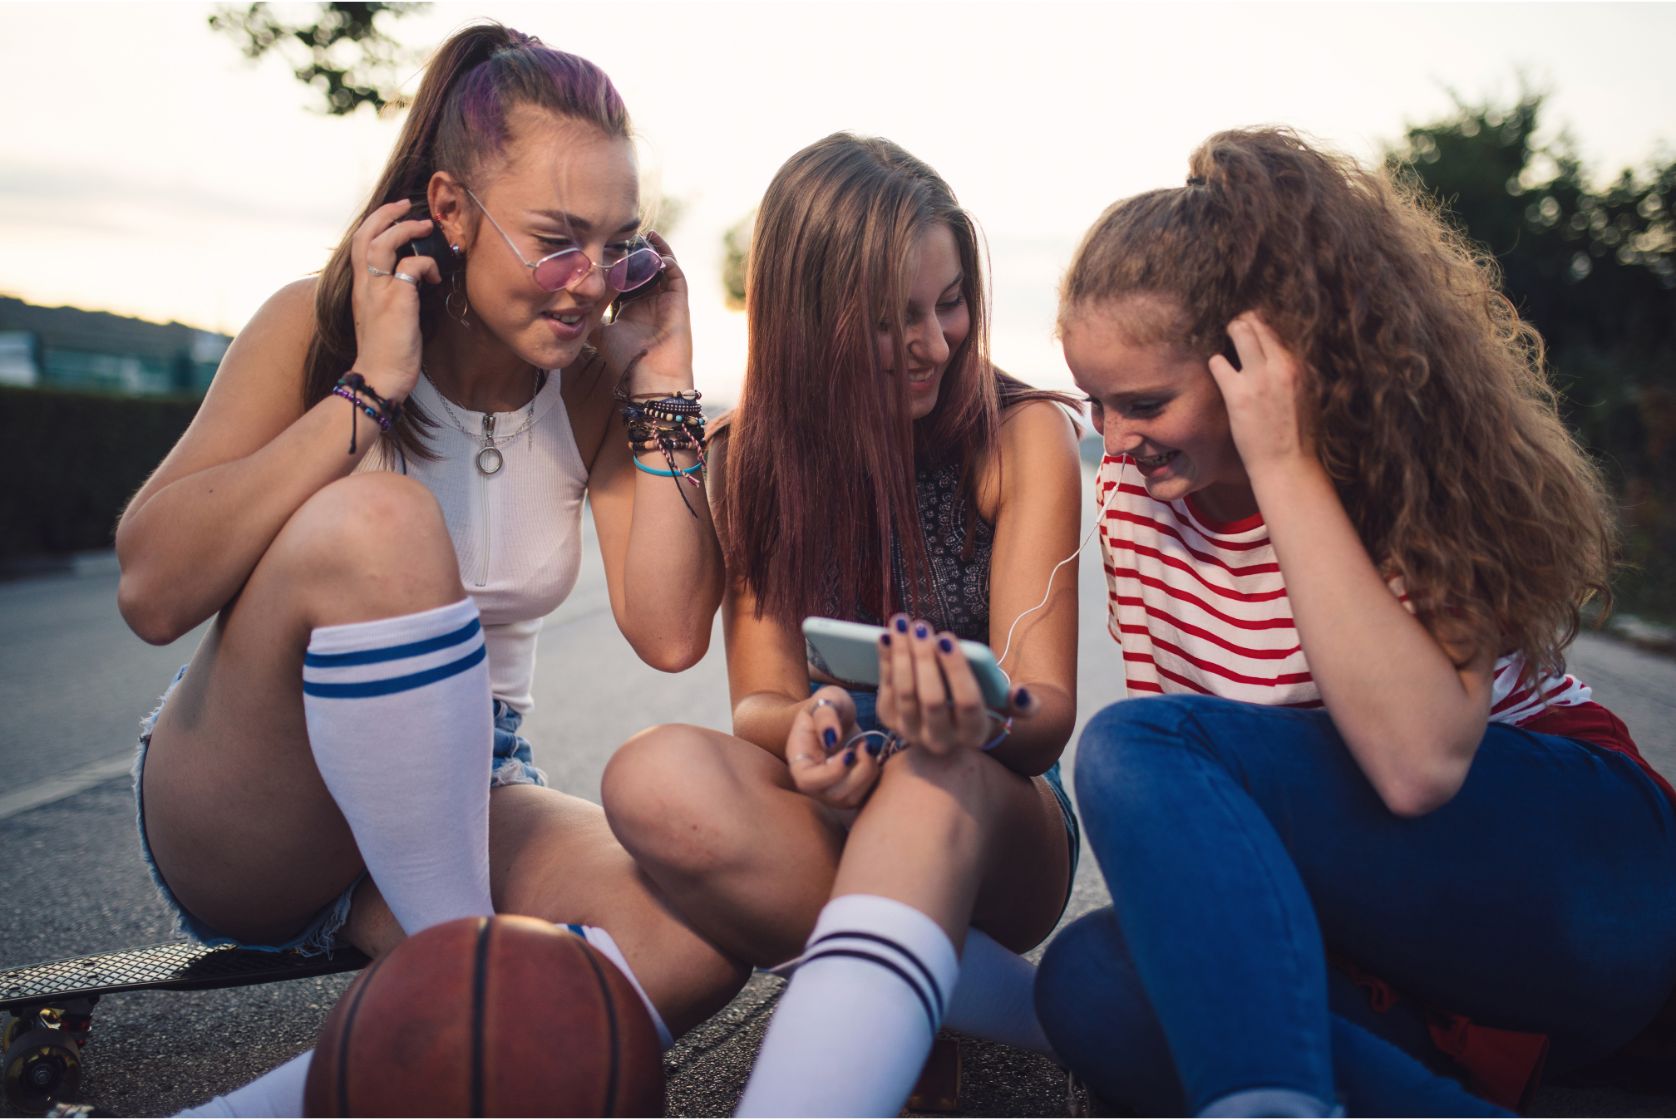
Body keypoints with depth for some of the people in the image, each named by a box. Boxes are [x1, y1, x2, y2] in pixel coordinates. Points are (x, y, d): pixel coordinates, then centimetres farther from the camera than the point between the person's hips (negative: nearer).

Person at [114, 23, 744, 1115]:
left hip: (460, 807, 3)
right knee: (375, 522, -33)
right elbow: (153, 592, -21)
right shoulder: (318, 326, -9)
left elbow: (670, 633, -12)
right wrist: (370, 388, -25)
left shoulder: (591, 384, -1)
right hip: (237, 811, -2)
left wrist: (663, 386, -13)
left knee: (699, 931, -27)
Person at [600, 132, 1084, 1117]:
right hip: (828, 817, 2)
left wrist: (983, 723, -36)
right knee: (657, 778, -31)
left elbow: (1049, 713, -11)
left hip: (992, 824, -2)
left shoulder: (1022, 435, -4)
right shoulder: (755, 454, 2)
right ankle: (989, 997, -20)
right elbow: (761, 697, -4)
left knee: (937, 782, -37)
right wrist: (805, 725, -29)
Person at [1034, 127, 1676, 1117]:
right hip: (1352, 931, 6)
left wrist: (1286, 467, -28)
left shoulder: (1399, 457, -15)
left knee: (1136, 745, -27)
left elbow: (1419, 762, -30)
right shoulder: (1135, 486, 3)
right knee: (1092, 979, -26)